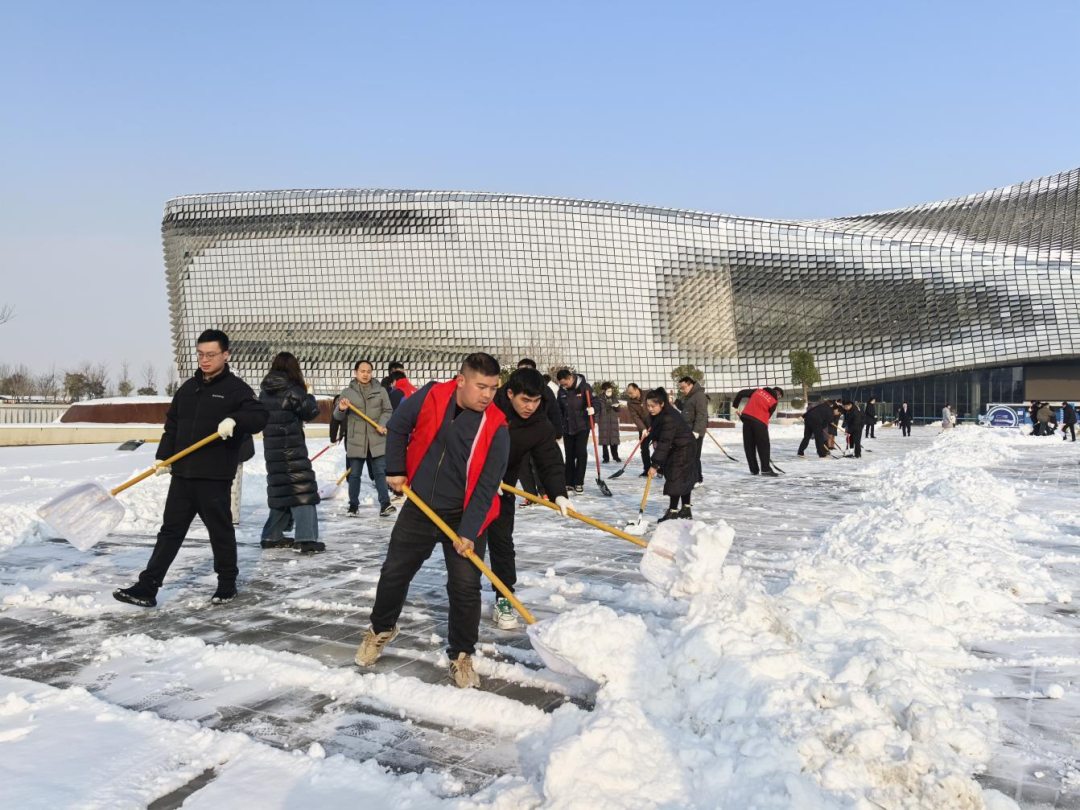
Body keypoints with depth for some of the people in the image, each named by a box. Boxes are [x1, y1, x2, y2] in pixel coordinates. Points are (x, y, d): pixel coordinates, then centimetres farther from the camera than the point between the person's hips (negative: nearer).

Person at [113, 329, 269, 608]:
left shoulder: (236, 388, -5)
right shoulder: (187, 389, 14)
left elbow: (260, 416, -16)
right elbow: (172, 426, 17)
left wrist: (234, 419, -35)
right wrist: (163, 457, 5)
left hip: (215, 477, -6)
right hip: (182, 474, 6)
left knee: (220, 531, 6)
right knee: (170, 530, 8)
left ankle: (227, 585, 21)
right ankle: (147, 588, 8)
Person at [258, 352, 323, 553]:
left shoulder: (265, 391, 8)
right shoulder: (292, 390, -14)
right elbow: (311, 411, -8)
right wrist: (307, 395, 11)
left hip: (272, 448, 7)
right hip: (291, 448, -7)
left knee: (281, 489, 17)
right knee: (302, 489, -7)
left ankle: (272, 536, 22)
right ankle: (306, 539, -13)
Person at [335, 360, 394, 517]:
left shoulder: (380, 391, 5)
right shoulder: (347, 392, 3)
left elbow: (387, 411, 6)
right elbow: (338, 417, 6)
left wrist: (382, 424, -12)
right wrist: (341, 409, -17)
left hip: (377, 439, 0)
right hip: (355, 440, 0)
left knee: (380, 472, -3)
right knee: (354, 474, 7)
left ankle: (385, 504, -6)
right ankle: (353, 505, 19)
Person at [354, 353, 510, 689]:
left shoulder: (496, 428, -18)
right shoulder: (430, 397, -12)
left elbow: (486, 487, -18)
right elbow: (397, 427, 7)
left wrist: (469, 532, -24)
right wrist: (395, 470, 4)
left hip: (464, 516, -2)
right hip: (419, 508, 2)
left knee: (465, 586, -5)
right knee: (394, 573, 13)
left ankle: (461, 656, 13)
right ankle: (381, 629, 40)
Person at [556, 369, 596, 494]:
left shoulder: (584, 387, -13)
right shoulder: (562, 390, 2)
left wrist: (593, 409, -31)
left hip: (582, 426, -4)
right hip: (567, 427, 4)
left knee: (581, 452, -8)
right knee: (569, 454, 8)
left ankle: (579, 482, -1)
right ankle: (569, 482, 16)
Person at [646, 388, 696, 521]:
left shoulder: (669, 418, -35)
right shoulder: (658, 414, -6)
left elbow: (664, 443, -37)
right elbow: (656, 428, 14)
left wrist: (655, 465, -37)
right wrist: (654, 439, -9)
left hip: (683, 449, -10)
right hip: (674, 447, 10)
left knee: (676, 478, -11)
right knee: (684, 478, 15)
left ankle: (673, 511, -6)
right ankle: (686, 510, 23)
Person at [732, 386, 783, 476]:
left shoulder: (758, 391, 16)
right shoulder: (774, 402, 5)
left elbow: (741, 393, 14)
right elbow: (767, 415, 4)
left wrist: (735, 406, 21)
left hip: (746, 417, 4)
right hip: (759, 422, -4)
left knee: (749, 446, 9)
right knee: (763, 446, 5)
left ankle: (754, 469, 11)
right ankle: (765, 469, -1)